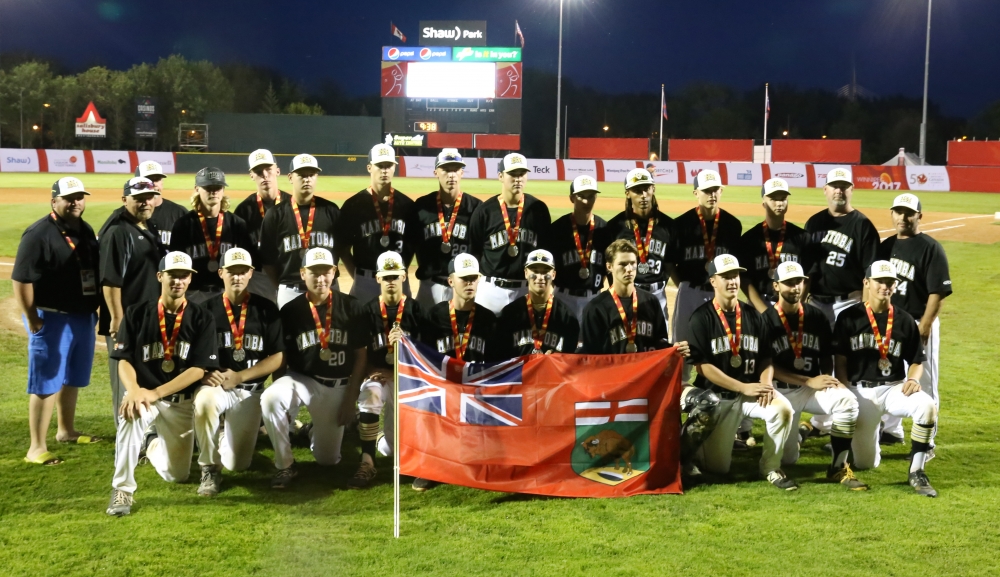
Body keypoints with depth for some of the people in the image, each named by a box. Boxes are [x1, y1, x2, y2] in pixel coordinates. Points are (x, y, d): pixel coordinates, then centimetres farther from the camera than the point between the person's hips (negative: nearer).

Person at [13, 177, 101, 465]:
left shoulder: (85, 230, 9)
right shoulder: (39, 234, -16)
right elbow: (21, 280, -17)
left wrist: (95, 310, 15)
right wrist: (32, 321, -18)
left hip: (83, 317, 8)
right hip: (51, 319, -8)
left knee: (73, 378, 20)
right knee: (46, 383, -3)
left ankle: (66, 431, 36)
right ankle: (37, 448, 3)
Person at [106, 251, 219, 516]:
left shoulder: (202, 318, -7)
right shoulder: (137, 313, -4)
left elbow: (199, 369, -13)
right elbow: (124, 360, -6)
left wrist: (156, 393, -23)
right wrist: (133, 390, -28)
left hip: (181, 402, 1)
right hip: (144, 393, -1)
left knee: (177, 475, 5)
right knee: (132, 413, -38)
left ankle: (153, 444, 39)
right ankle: (122, 489, -25)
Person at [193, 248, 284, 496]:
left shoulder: (266, 310, -1)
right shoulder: (208, 309, 0)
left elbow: (277, 358, -3)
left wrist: (239, 377, -14)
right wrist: (204, 374, -21)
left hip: (250, 391, 1)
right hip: (215, 386, -1)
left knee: (237, 464, -2)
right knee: (204, 401, -39)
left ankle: (229, 435, 36)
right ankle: (209, 469, -18)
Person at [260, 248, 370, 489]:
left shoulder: (351, 307, -4)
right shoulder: (290, 311, -5)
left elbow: (361, 356, 0)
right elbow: (280, 357, 1)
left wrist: (351, 398, -5)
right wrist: (279, 386, -14)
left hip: (338, 387, 1)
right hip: (302, 379, -1)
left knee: (328, 459, 2)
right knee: (270, 398, -35)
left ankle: (316, 431, 40)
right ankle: (285, 466, -14)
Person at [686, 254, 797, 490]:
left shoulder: (753, 316, 6)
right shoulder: (701, 318, -8)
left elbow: (765, 358, 8)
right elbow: (703, 366, -14)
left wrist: (766, 384, -14)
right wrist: (743, 387, -20)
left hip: (751, 391, 3)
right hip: (717, 396, -3)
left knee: (783, 408, -29)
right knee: (717, 467, -5)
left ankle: (771, 468, -6)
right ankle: (716, 439, 31)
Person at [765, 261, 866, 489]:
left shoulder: (816, 316, 3)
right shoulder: (767, 320, -9)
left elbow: (826, 356, 13)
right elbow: (768, 367, -13)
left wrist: (826, 381, -8)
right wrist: (809, 381, -21)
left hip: (813, 388, 3)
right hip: (782, 392, -3)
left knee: (847, 400, -30)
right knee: (787, 458, -3)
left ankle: (839, 467, -17)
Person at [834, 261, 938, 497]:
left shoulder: (905, 320, 4)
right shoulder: (849, 317, -1)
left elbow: (916, 361, 9)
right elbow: (840, 361, 0)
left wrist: (913, 379, -14)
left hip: (894, 388, 1)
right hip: (860, 391, -1)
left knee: (927, 406, -33)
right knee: (865, 463, -2)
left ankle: (916, 472, -19)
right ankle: (868, 430, 35)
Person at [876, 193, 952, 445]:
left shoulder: (931, 248, -11)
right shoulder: (885, 246, 9)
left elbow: (938, 292, -15)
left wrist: (923, 328, -19)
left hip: (917, 324, -7)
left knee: (923, 384, 0)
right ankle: (890, 430, 29)